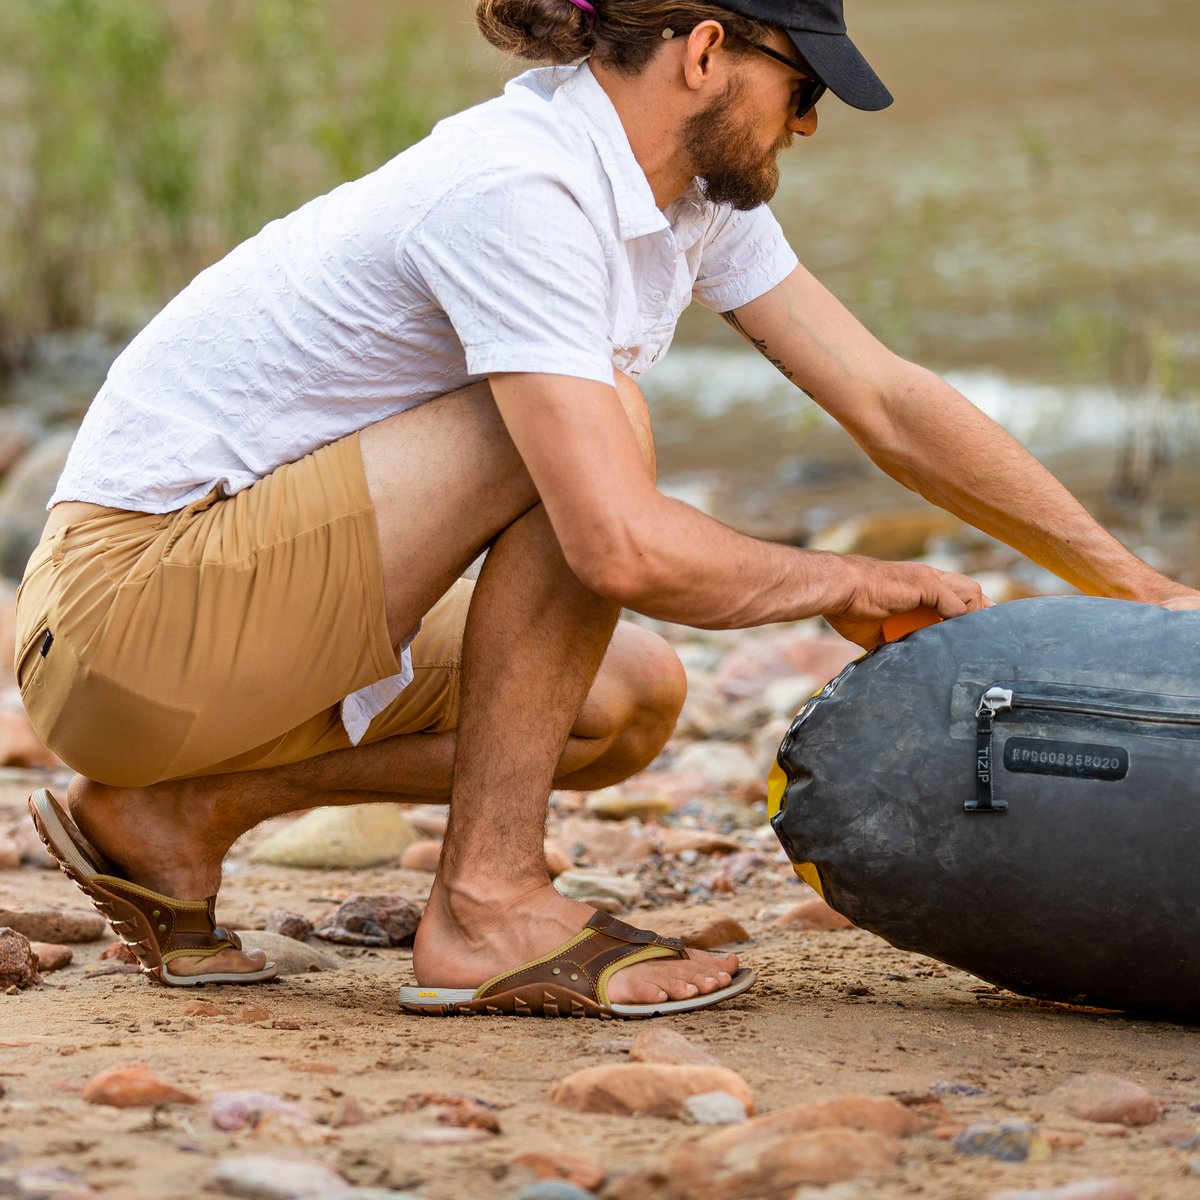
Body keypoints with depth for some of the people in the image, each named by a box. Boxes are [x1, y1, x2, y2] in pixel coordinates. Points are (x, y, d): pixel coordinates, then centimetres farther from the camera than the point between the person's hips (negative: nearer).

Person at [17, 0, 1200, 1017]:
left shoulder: (691, 187, 4)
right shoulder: (520, 193, -24)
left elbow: (887, 402, 8)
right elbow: (623, 547, -32)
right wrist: (849, 583, -15)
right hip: (131, 593, -10)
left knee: (632, 701, 7)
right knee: (593, 434, -21)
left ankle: (182, 814, 10)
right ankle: (485, 909, -13)